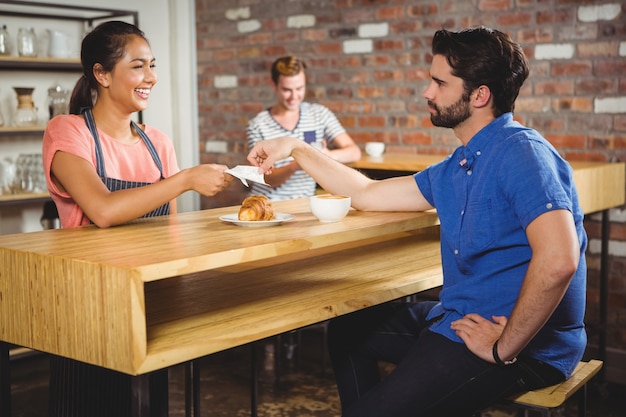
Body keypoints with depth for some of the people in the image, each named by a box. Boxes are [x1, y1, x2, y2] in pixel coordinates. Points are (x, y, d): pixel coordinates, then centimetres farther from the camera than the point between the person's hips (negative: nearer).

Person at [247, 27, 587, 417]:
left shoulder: (520, 152, -21)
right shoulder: (457, 168, 10)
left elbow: (557, 261, -34)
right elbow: (367, 194, 19)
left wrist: (504, 350, -26)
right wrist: (295, 148, 18)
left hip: (527, 344, -10)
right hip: (457, 317, 10)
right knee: (347, 331, 23)